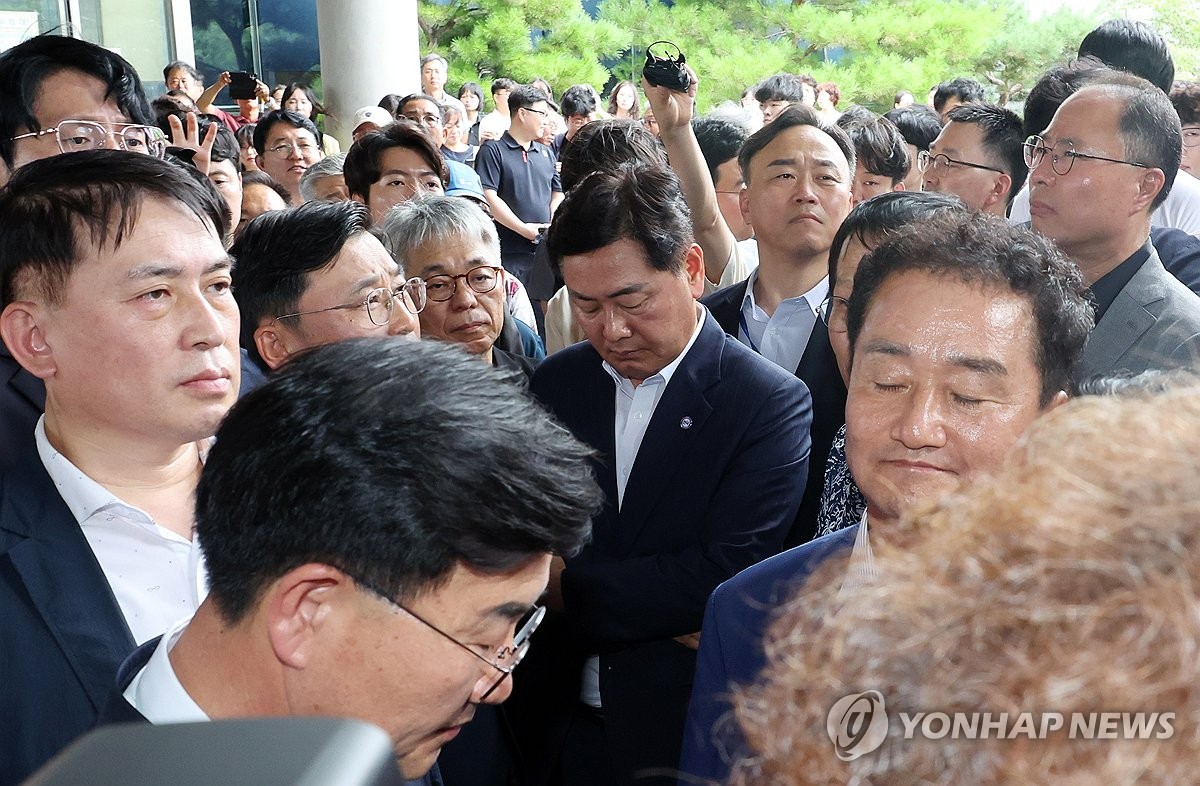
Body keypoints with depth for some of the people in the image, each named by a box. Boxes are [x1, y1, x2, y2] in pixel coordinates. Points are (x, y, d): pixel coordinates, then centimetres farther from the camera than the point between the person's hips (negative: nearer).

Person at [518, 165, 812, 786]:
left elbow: (724, 575, -22)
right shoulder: (555, 382, 1)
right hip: (567, 719, 4)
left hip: (686, 734, -3)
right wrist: (667, 617, -16)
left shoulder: (771, 403, -14)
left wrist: (566, 587, -15)